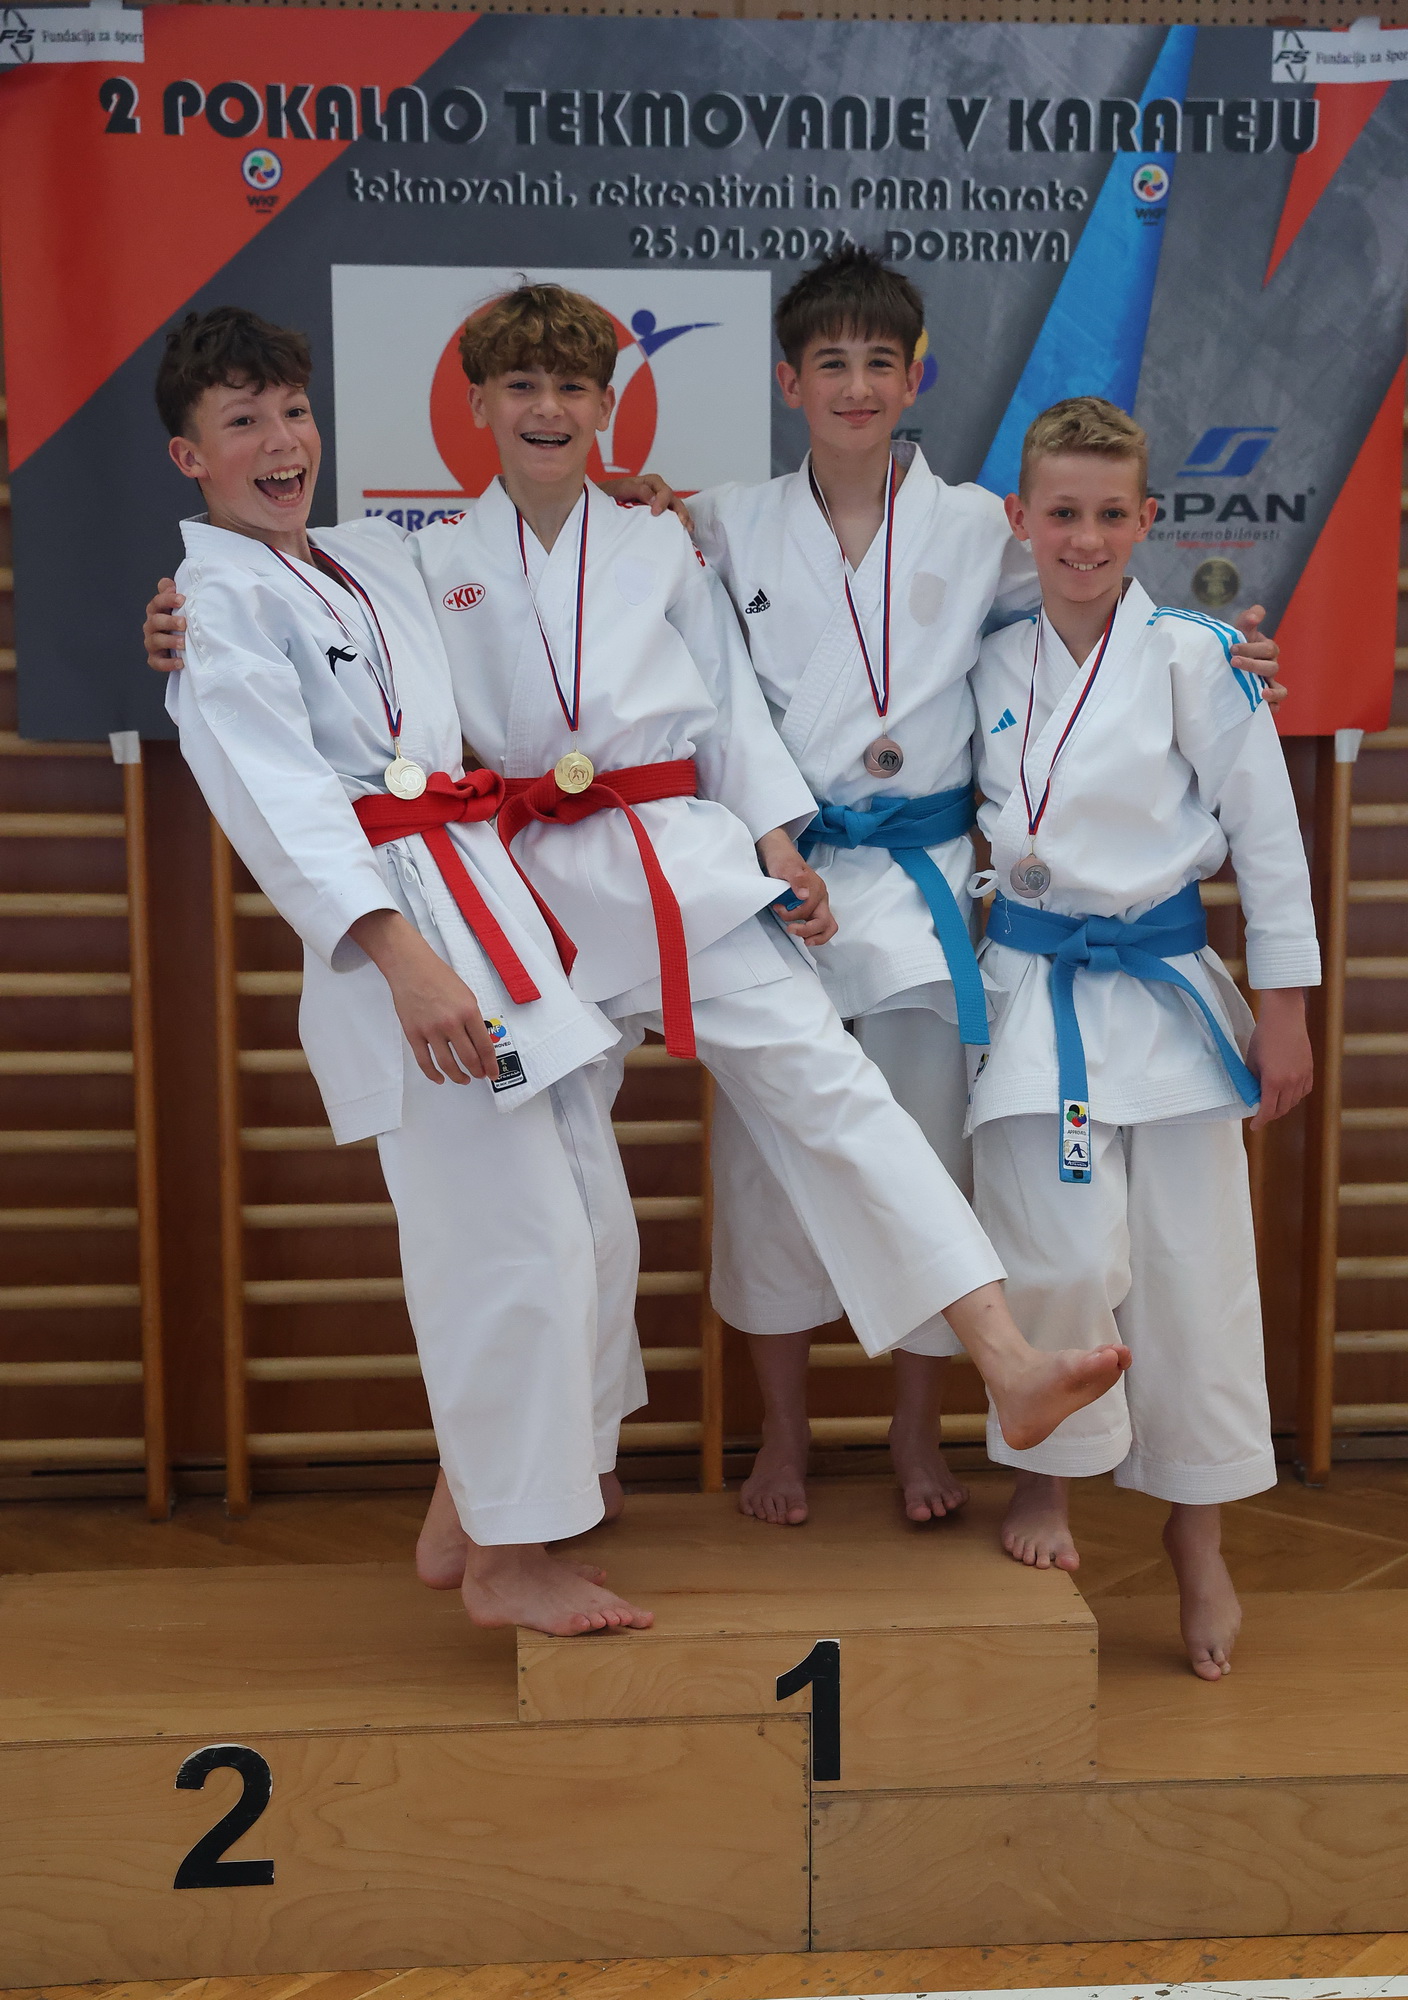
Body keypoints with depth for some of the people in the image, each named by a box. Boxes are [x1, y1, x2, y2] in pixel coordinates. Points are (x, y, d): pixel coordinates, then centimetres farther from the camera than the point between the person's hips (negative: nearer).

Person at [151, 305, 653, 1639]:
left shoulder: (375, 559, 20)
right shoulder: (216, 599, -4)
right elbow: (279, 795, -16)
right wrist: (401, 955, -25)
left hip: (493, 903, 9)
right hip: (404, 934, -9)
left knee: (590, 1218, 11)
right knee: (514, 1240, -11)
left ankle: (470, 1508, 29)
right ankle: (505, 1558, 7)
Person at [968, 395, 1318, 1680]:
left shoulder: (1195, 657, -7)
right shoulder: (992, 664, 2)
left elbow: (1266, 831, -3)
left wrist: (1284, 1012, -2)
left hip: (1167, 984, -1)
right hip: (1036, 983, 1)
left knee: (1193, 1266, 5)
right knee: (1065, 1257, -9)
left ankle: (1197, 1537, 24)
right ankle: (1046, 1479, 19)